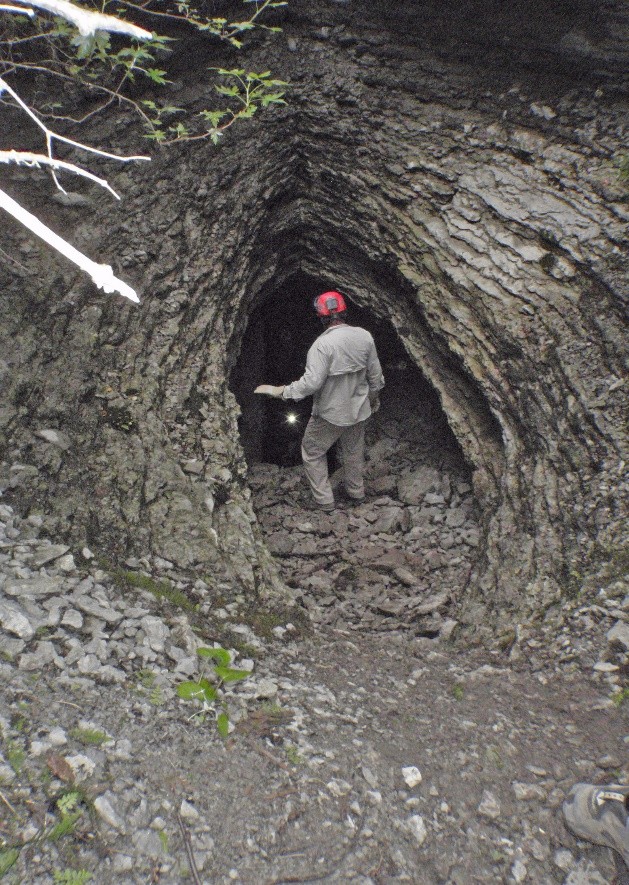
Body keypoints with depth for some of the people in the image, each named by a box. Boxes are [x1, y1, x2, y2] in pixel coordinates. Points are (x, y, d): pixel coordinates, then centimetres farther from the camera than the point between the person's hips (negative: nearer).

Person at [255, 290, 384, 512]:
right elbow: (375, 374, 2)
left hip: (330, 413, -5)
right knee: (354, 451, 24)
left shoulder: (323, 344, -25)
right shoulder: (364, 336, -7)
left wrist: (280, 391, -19)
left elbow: (311, 382, -28)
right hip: (358, 409, 6)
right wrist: (374, 396, 20)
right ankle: (356, 493, 41)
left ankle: (324, 501, 17)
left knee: (312, 452, 14)